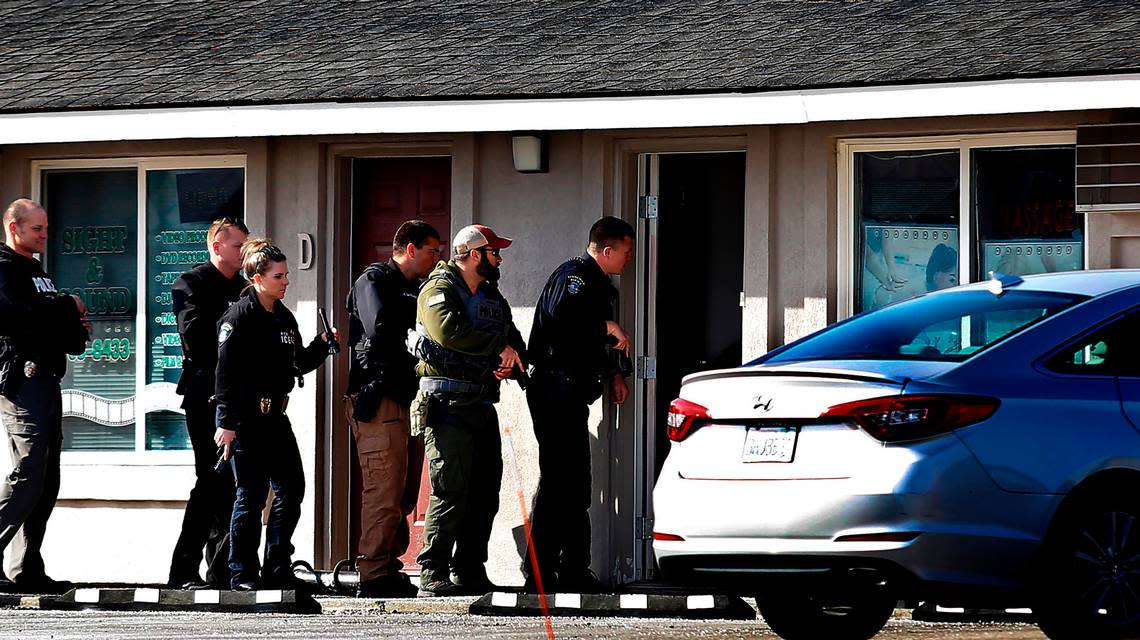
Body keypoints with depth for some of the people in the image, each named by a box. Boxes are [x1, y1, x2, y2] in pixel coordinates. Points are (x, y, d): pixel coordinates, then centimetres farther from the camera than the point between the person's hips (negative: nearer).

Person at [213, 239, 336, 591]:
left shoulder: (283, 317, 14)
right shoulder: (240, 316, -10)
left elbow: (298, 364, 20)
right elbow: (226, 372, -15)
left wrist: (321, 345, 3)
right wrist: (227, 423, -19)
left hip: (275, 416, 8)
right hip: (245, 417, -8)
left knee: (291, 489, 5)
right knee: (252, 494, -4)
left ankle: (276, 568, 13)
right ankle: (242, 572, 4)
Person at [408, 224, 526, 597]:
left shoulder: (492, 296, 21)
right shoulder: (439, 290, -5)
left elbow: (514, 339, 19)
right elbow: (448, 331, -24)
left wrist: (511, 362, -5)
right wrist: (499, 345, -16)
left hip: (482, 406, 9)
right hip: (447, 406, -9)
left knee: (485, 492, 9)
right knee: (451, 492, -13)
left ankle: (470, 572, 15)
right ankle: (433, 576, -12)